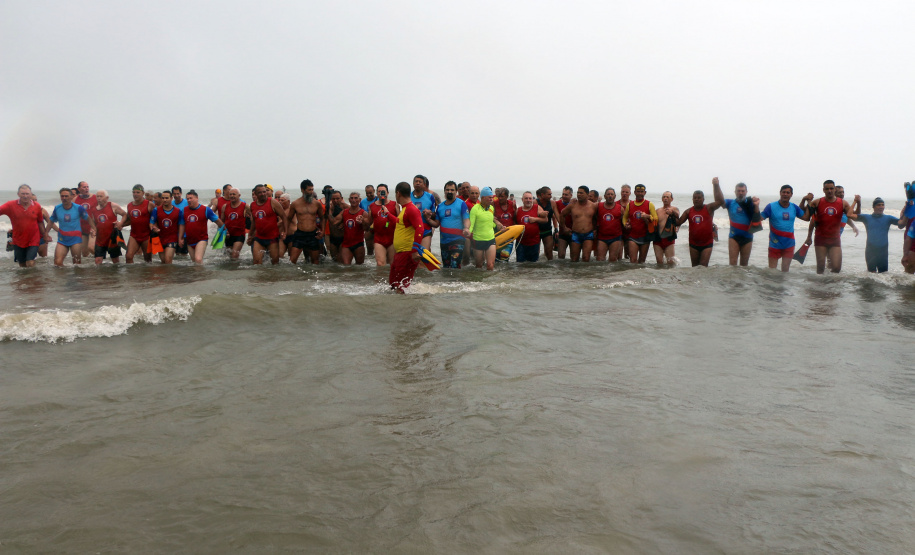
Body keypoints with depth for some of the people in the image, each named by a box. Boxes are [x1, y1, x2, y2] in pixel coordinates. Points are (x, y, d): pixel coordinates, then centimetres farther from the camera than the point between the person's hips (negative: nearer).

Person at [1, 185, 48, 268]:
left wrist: (45, 235, 10)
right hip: (18, 241, 1)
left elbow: (40, 222, 7)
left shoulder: (37, 206, -4)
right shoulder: (11, 205, -8)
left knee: (30, 263, -13)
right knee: (22, 265, 14)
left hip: (33, 240, -1)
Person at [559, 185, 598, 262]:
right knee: (574, 260, 2)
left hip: (588, 235, -1)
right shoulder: (572, 205, 1)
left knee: (586, 259, -14)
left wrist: (595, 229, 8)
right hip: (575, 235, 1)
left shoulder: (593, 206, 2)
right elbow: (561, 215, 13)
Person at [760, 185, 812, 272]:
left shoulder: (794, 207, 6)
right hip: (775, 244, -3)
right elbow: (759, 218, -11)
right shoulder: (771, 206, -6)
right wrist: (756, 206, -25)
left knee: (785, 270, 10)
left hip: (789, 244, 3)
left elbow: (806, 217, 9)